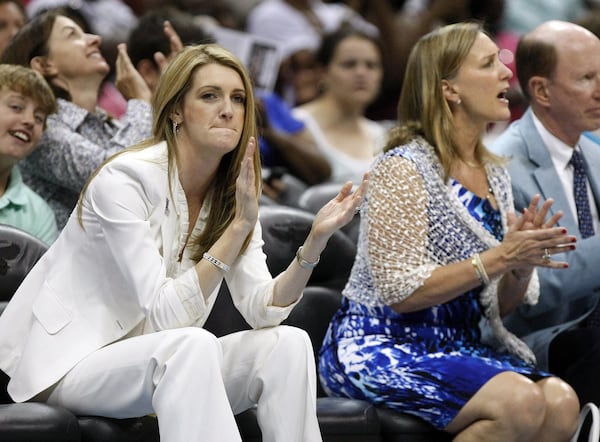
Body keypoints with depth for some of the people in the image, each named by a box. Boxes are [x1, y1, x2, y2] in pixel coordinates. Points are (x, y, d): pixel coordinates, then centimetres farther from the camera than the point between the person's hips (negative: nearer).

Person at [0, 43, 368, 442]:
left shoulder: (234, 192, 3)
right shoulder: (123, 180, -20)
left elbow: (262, 308, -7)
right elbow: (167, 314, -25)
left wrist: (316, 239, -21)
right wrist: (239, 227, -29)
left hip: (162, 362, 7)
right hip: (69, 363, -7)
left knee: (288, 342, -16)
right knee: (194, 345, -34)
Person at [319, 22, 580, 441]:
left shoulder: (495, 175, 12)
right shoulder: (403, 168, -10)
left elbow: (499, 305, 15)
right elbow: (401, 292, -17)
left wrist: (523, 265, -7)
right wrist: (498, 259, -20)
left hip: (458, 348, 7)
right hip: (380, 346, -7)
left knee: (561, 402, -22)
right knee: (520, 401, -29)